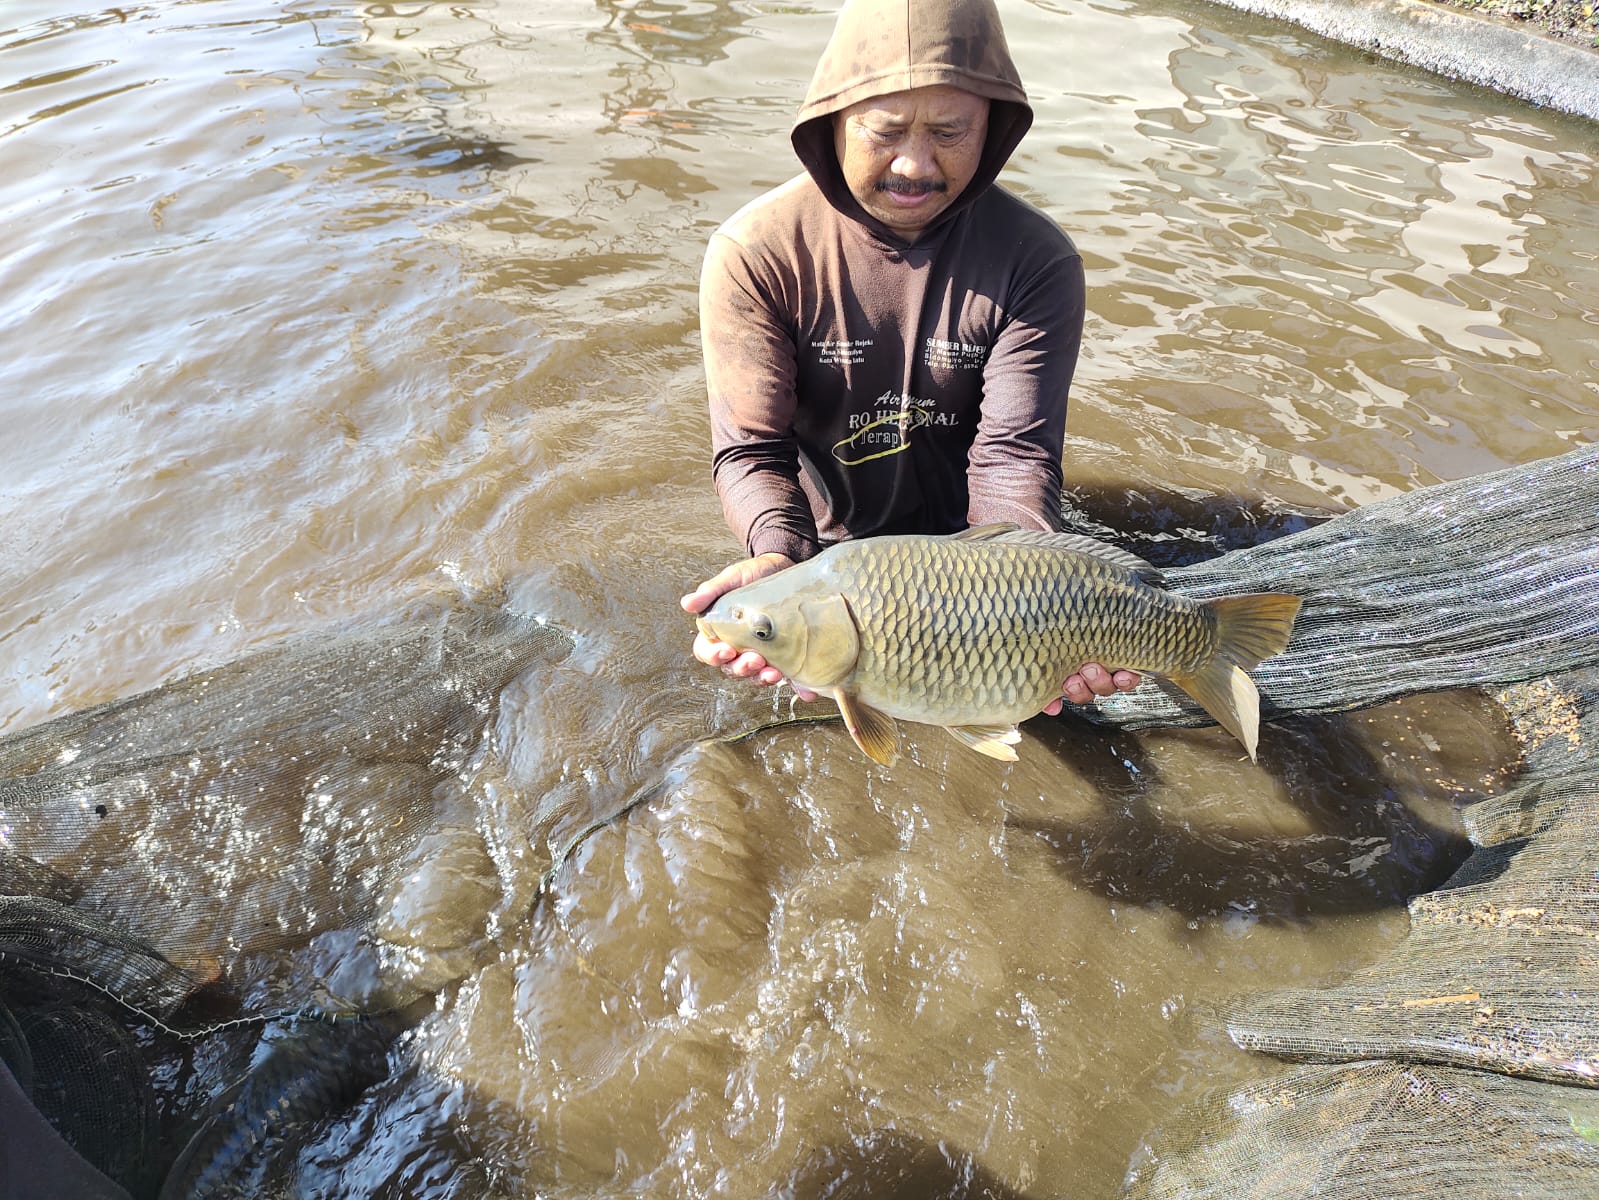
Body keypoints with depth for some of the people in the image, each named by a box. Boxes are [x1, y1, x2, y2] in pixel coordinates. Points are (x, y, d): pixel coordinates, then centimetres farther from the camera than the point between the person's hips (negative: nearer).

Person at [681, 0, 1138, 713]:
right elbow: (750, 447, -21)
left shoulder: (1037, 261, -15)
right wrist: (779, 561, -42)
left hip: (965, 543, 1)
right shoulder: (754, 253, -18)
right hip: (823, 543, 0)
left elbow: (1013, 452, -21)